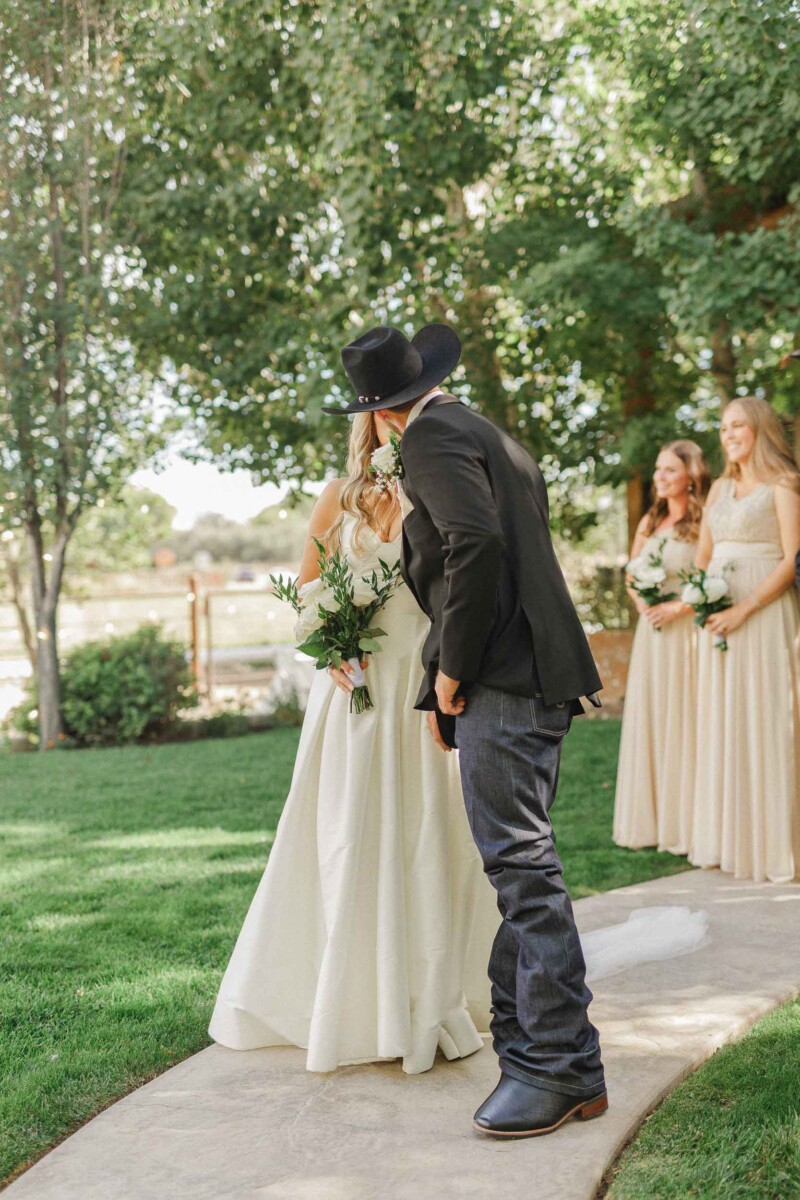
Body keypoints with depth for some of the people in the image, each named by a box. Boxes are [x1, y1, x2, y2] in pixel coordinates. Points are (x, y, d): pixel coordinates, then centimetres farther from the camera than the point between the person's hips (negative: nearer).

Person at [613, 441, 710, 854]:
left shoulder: (705, 521, -6)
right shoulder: (649, 522, 16)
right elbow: (631, 574, 20)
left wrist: (679, 607, -16)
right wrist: (642, 601, 1)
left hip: (687, 630, -7)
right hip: (650, 632, 7)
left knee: (684, 721, -5)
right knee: (647, 721, 7)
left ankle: (686, 824, 3)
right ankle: (649, 821, 14)